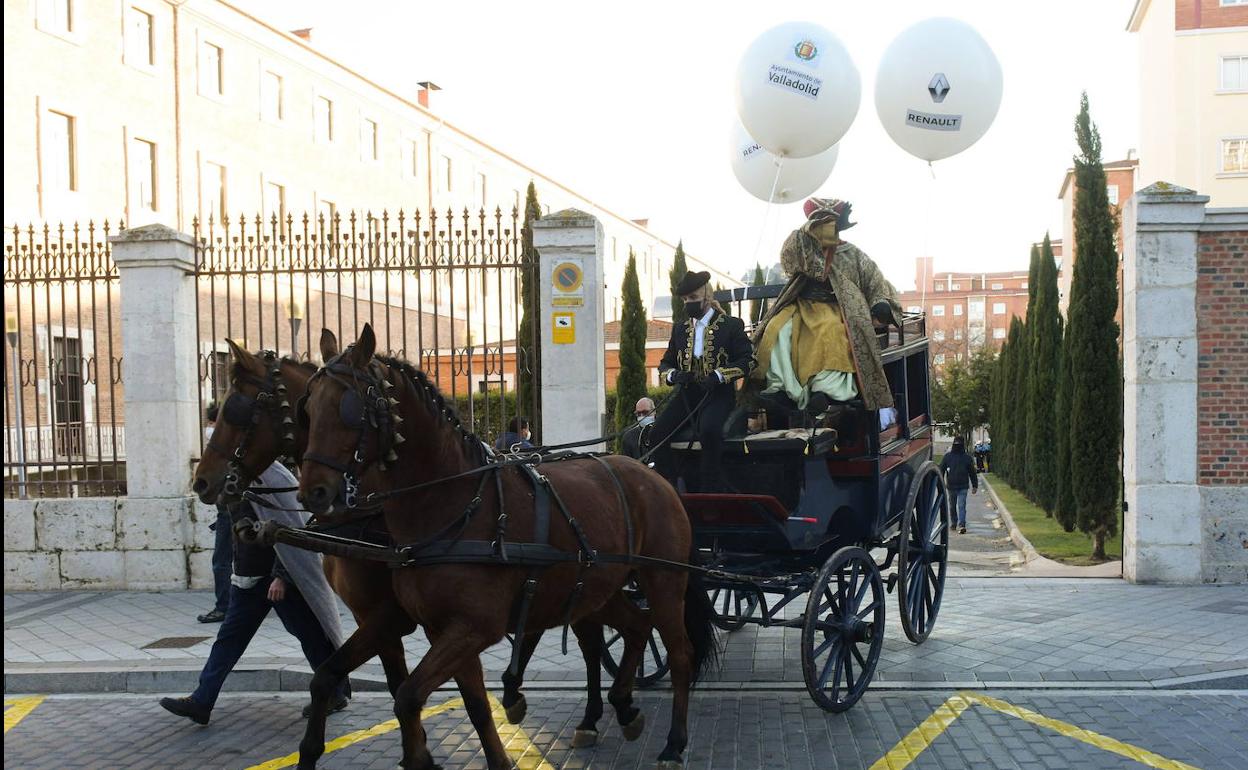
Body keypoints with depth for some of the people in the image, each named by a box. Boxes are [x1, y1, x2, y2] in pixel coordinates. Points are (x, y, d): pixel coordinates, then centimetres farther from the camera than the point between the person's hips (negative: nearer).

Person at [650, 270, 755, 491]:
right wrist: (673, 375, -4)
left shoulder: (732, 325, 5)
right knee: (657, 432, -21)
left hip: (718, 393, -4)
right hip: (686, 393, 4)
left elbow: (747, 360, -3)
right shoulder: (679, 329, 19)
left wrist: (719, 375, -18)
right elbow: (665, 364, 21)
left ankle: (709, 489, -21)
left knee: (709, 431, -35)